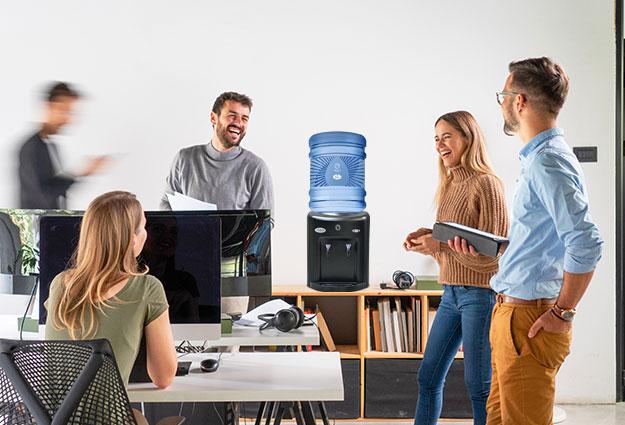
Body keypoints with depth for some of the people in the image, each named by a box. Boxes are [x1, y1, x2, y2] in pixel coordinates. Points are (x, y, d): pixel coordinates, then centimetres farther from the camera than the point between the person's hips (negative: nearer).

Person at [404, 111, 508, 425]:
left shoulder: (485, 184, -11)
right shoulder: (450, 185, 13)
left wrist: (441, 244, -20)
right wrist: (427, 238, 1)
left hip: (479, 293, -8)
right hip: (451, 293, 8)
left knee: (478, 384, 1)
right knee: (428, 377, 11)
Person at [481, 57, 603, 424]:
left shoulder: (547, 161, -19)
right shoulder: (540, 157, 15)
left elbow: (586, 243, -27)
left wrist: (563, 313, -21)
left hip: (529, 320, -11)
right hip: (513, 313, 11)